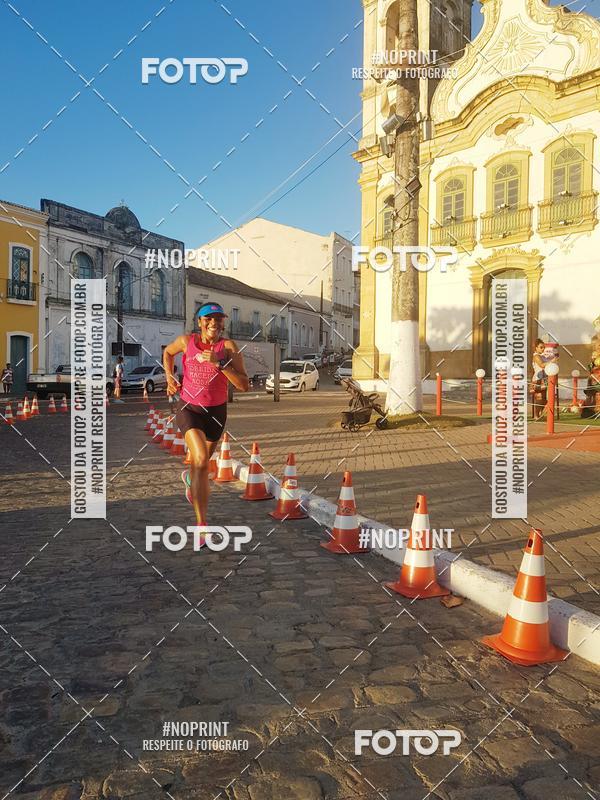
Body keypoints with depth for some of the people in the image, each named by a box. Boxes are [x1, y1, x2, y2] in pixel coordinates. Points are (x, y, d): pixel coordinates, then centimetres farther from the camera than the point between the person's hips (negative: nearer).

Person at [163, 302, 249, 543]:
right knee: (201, 460, -23)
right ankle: (201, 525, -16)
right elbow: (168, 352, 14)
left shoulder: (229, 346, -16)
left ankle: (189, 478, 63)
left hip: (216, 412, 2)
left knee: (203, 460, 23)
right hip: (189, 408, -1)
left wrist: (220, 363, -32)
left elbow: (244, 385, -24)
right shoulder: (187, 341, -10)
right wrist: (169, 377, 0)